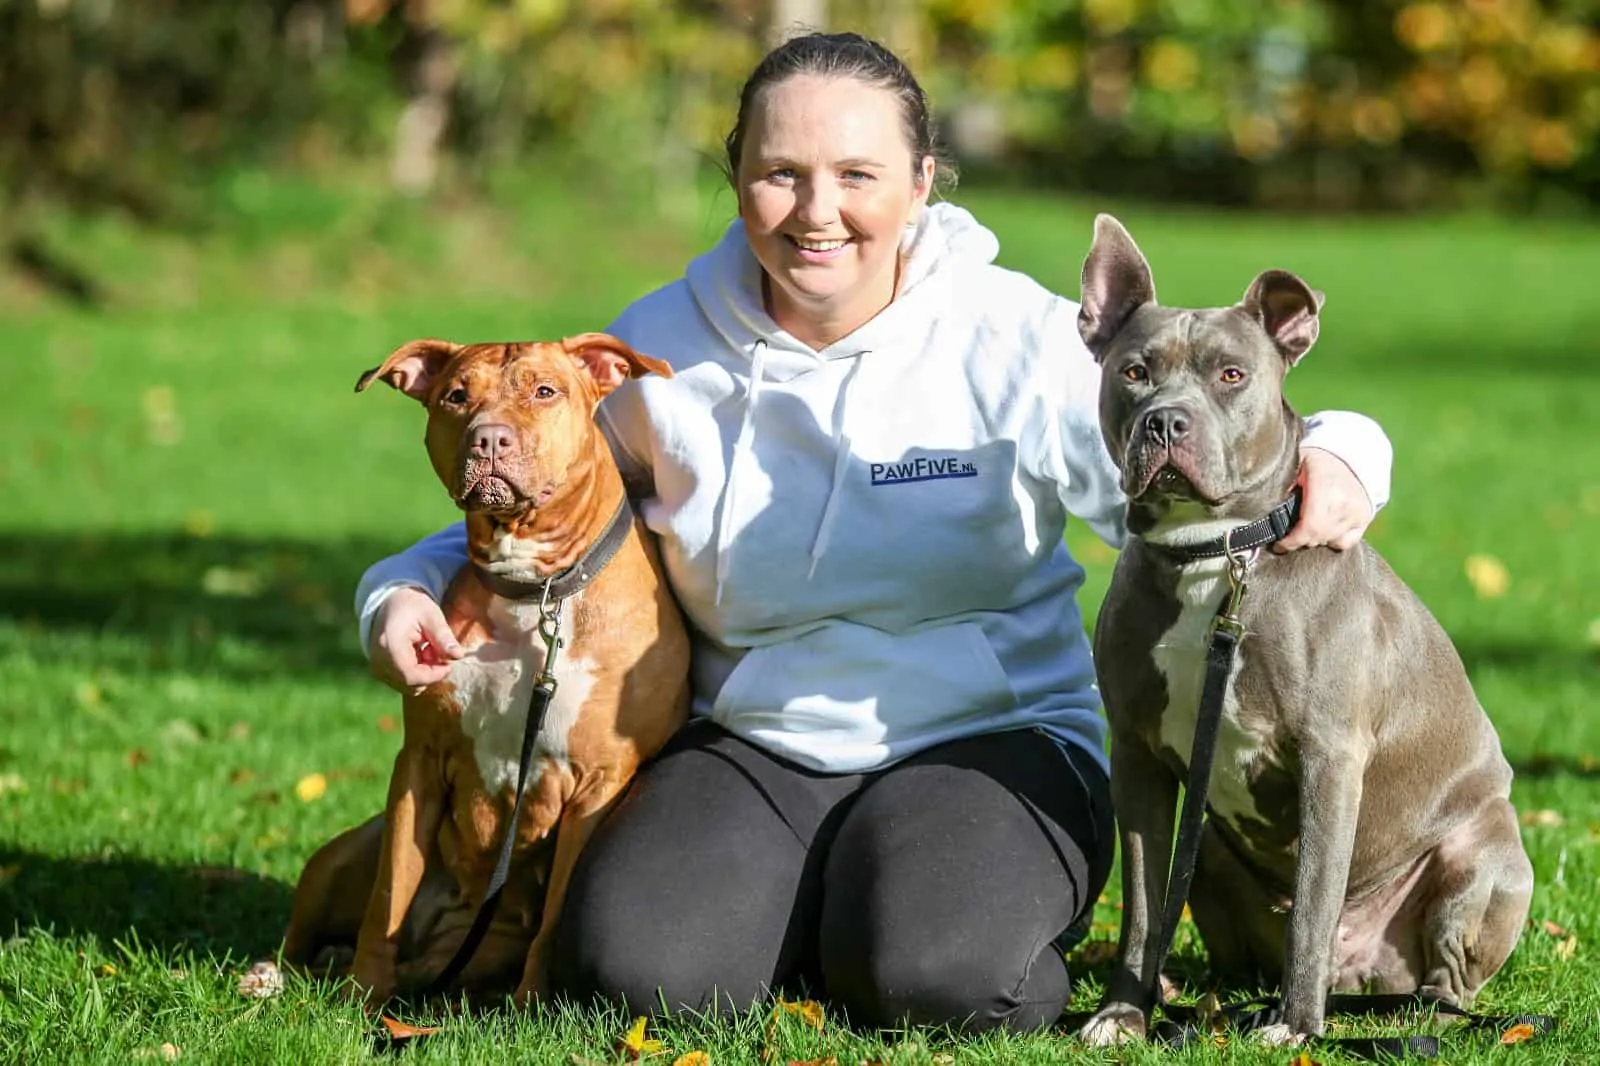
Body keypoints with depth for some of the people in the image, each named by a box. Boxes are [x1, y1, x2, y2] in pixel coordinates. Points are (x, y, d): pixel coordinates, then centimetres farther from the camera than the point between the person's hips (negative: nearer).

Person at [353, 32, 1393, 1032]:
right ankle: (805, 922, 9)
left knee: (933, 976, -32)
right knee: (637, 972, -25)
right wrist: (405, 593, -8)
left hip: (989, 740, -2)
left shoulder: (1014, 340, -7)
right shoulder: (661, 351, 1)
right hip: (751, 750, 2)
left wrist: (1328, 461, -33)